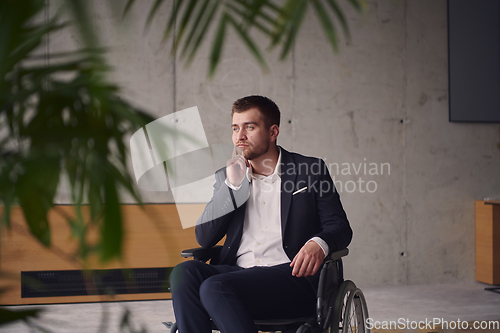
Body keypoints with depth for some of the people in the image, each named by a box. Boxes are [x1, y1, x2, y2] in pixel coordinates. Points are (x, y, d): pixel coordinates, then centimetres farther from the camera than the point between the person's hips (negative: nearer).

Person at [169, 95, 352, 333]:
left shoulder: (310, 170, 11)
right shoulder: (227, 177, 20)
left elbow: (340, 226, 6)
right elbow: (204, 238, 11)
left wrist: (319, 244, -19)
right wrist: (231, 185, 1)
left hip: (291, 275, -4)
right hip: (237, 271, 4)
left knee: (214, 288, -31)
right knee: (184, 273, -27)